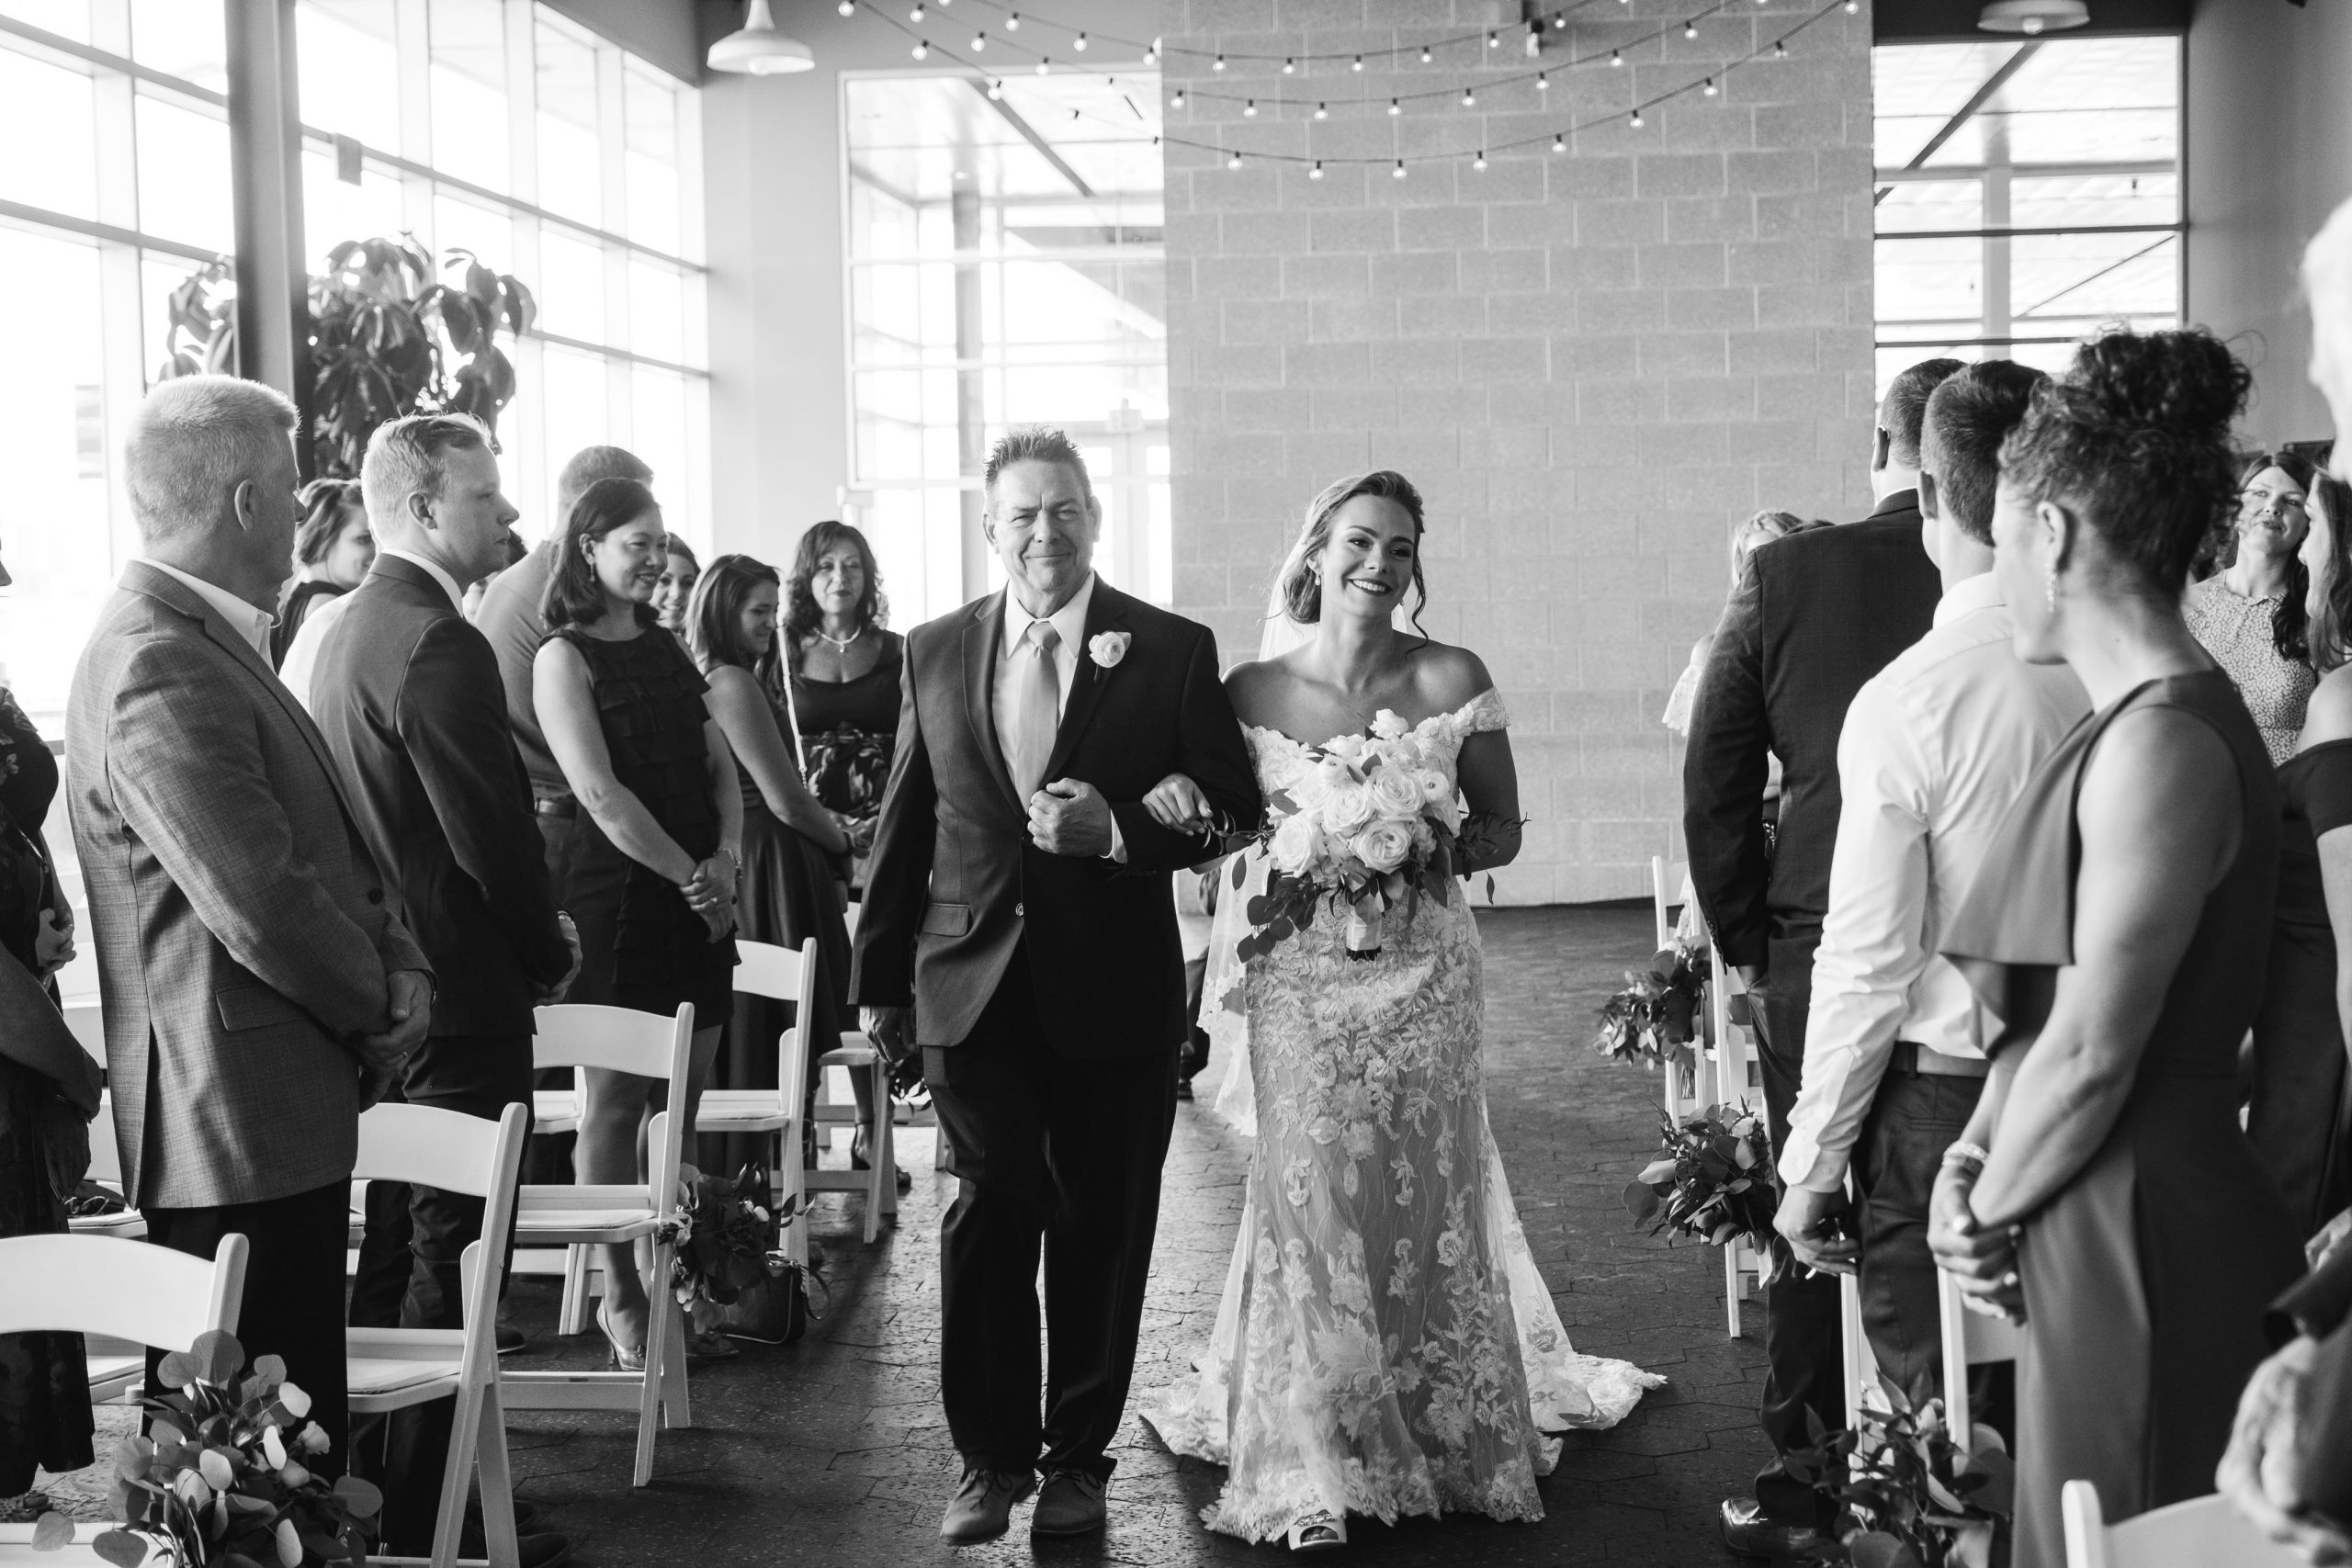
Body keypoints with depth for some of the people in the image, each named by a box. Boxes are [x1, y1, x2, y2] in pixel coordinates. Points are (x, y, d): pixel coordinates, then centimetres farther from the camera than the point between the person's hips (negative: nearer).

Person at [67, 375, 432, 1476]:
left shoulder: (211, 643, 15)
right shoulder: (161, 670, -20)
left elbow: (333, 845, 18)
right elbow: (263, 908, -24)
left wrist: (400, 970, 1)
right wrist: (378, 1010, -6)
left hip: (280, 1125, 10)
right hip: (242, 1133, -10)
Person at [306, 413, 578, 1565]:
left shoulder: (350, 627, 11)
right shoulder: (439, 645, -20)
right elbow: (493, 838, -22)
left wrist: (530, 933, 15)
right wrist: (548, 952, -5)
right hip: (462, 990, -10)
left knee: (397, 1243, 18)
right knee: (450, 1258, -1)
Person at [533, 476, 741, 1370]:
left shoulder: (668, 649, 16)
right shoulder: (565, 657, -6)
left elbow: (720, 766, 14)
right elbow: (601, 794, -14)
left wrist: (727, 857, -3)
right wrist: (690, 876, -12)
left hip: (698, 895, 7)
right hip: (616, 894, -7)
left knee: (684, 1095, 7)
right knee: (615, 1103, -1)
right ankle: (619, 1298, 6)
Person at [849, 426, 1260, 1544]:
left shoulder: (1172, 650, -1)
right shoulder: (936, 651, 7)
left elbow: (1231, 807, -2)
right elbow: (903, 825, 11)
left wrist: (1117, 830, -19)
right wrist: (881, 976, 12)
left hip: (1115, 991, -1)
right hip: (975, 983, 1)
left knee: (1101, 1231, 8)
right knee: (988, 1214, -1)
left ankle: (1078, 1454, 23)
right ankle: (991, 1454, 14)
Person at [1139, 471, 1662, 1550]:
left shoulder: (1453, 680, -3)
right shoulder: (1251, 691, -2)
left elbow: (1503, 830, 4)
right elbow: (1211, 831, 8)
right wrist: (1171, 800, -14)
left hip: (1422, 973, 0)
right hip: (1301, 976, 0)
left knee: (1426, 1194, 8)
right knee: (1312, 1192, 2)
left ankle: (1444, 1430, 27)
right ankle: (1314, 1463, 15)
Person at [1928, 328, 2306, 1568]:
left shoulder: (2163, 743, -20)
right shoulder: (2140, 722, 11)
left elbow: (2093, 1050, -19)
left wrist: (1987, 1219, -7)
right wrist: (1975, 1155, 1)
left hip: (2142, 1255, -9)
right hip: (2094, 1241, 9)